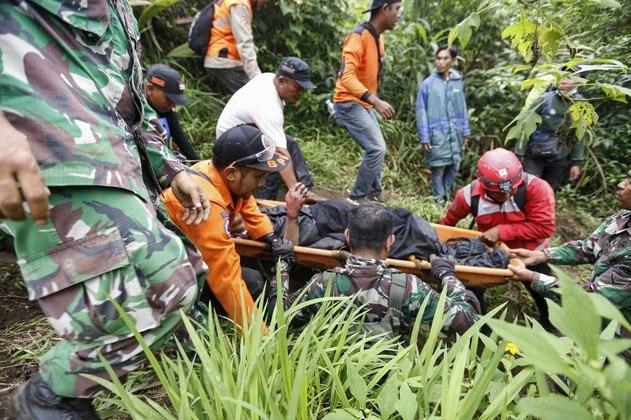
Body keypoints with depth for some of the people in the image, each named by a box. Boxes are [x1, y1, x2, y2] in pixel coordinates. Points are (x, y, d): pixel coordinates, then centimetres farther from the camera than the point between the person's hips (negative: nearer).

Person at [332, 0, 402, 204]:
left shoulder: (378, 38, 11)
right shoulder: (359, 36, -18)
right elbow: (347, 77, -30)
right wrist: (375, 100, -39)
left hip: (365, 105, 10)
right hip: (350, 104, -10)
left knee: (377, 149, 13)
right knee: (377, 149, -16)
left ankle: (374, 196, 23)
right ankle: (357, 198, -4)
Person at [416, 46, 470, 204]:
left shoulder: (458, 82, 7)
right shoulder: (428, 84, -5)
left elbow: (462, 108, 13)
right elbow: (421, 112, -5)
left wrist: (465, 131, 11)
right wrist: (424, 138, -9)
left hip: (455, 134, 4)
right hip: (437, 135, -4)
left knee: (454, 166, 10)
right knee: (438, 169, 1)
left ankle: (446, 194, 28)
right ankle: (439, 200, 16)